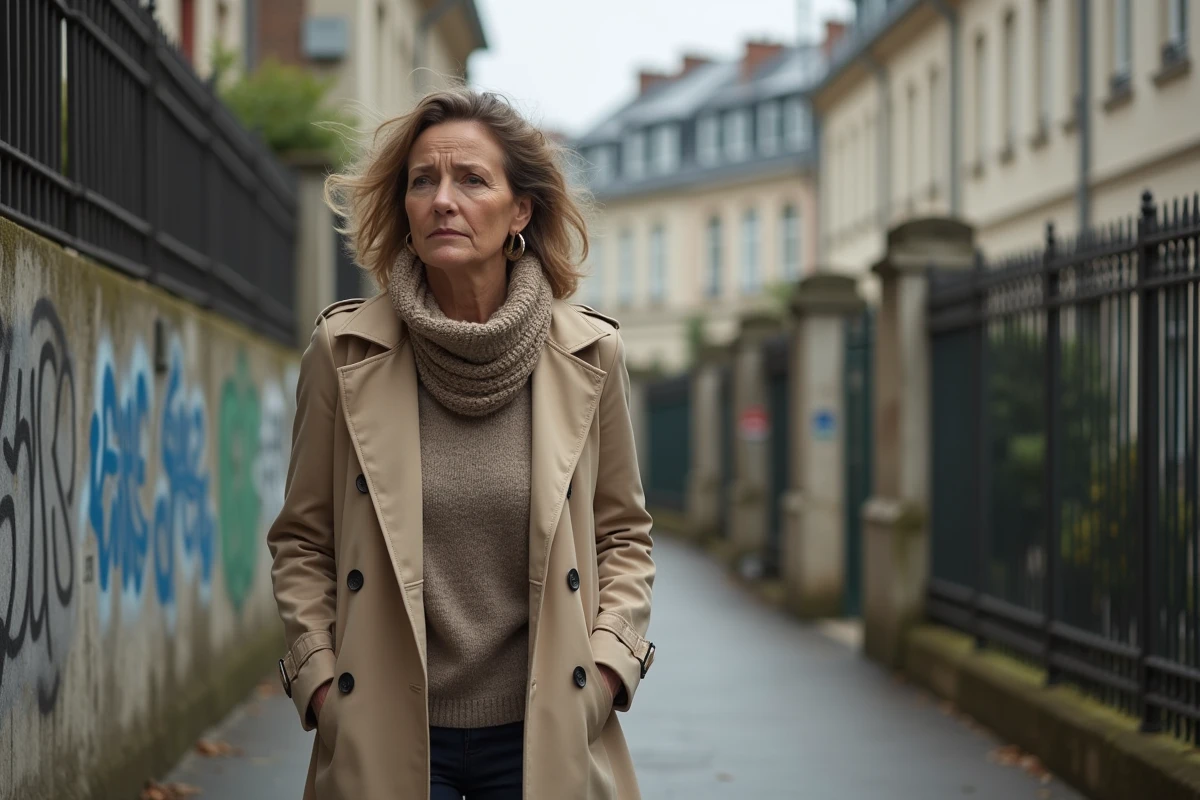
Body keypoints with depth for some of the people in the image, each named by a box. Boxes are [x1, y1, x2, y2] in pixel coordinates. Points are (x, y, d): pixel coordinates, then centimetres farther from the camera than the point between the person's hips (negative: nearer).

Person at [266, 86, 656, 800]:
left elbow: (624, 534, 10)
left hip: (543, 737, 1)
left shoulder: (590, 353, 0)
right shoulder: (344, 352, -2)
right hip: (387, 738, 0)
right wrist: (319, 682, -3)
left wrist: (607, 666, -2)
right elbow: (301, 541, 6)